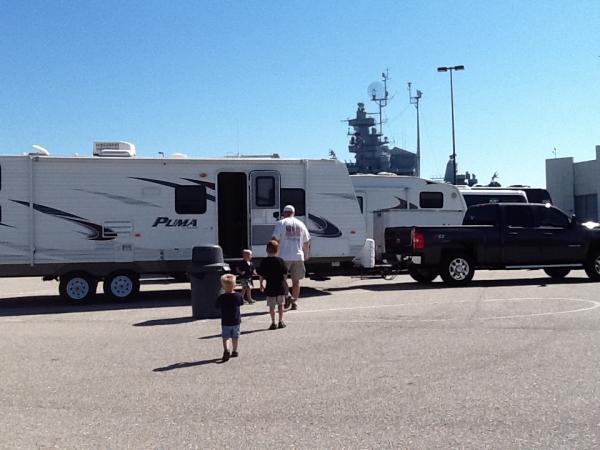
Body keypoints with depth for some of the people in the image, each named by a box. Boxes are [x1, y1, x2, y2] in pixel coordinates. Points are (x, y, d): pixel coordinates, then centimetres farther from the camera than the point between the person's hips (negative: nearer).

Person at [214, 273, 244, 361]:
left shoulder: (221, 297, -15)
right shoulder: (238, 296, -8)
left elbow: (217, 306, -2)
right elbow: (241, 303, 9)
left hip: (225, 322, -2)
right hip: (236, 321, 3)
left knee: (225, 337, 3)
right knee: (235, 337, 16)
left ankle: (226, 350, -17)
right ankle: (234, 351, 25)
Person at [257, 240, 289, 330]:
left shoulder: (264, 261, -6)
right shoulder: (281, 260, -4)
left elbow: (261, 275, -2)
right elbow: (285, 273, -1)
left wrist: (261, 284, 12)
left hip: (270, 287, -2)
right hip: (281, 286, 2)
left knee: (271, 306, 5)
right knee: (281, 304, 15)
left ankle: (273, 323, 5)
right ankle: (281, 321, 19)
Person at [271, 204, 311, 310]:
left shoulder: (281, 223, -1)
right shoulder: (301, 224, 11)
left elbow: (275, 240, -10)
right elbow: (306, 242, 16)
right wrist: (306, 255, 29)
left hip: (284, 257, -3)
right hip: (298, 256, 3)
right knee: (296, 280, 11)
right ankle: (294, 302, 14)